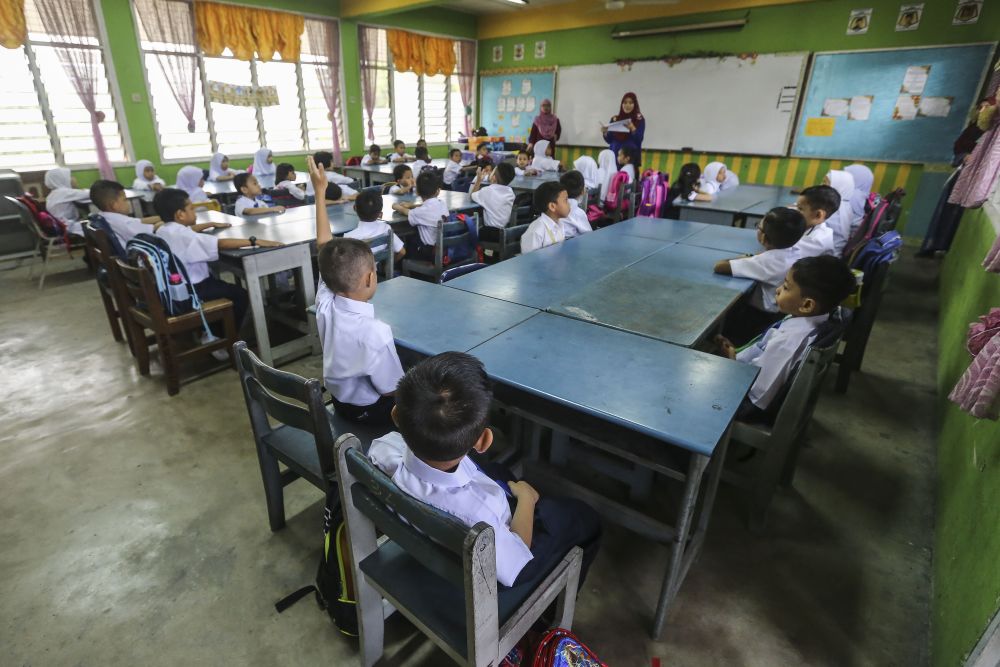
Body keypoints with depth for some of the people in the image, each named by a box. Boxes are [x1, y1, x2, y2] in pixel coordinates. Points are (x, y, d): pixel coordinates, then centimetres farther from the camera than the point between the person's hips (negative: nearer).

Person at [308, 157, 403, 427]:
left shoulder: (325, 305, -18)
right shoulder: (375, 332, -37)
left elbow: (324, 248, -7)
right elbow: (393, 391, -25)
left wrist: (320, 192, -3)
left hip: (339, 401, 7)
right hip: (370, 411, -6)